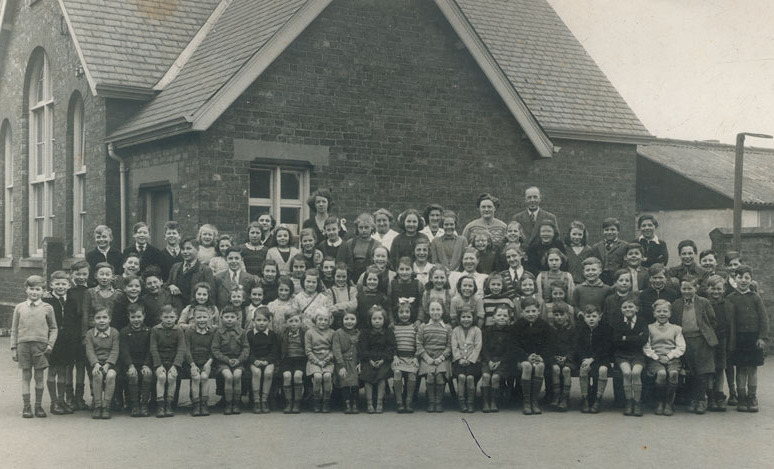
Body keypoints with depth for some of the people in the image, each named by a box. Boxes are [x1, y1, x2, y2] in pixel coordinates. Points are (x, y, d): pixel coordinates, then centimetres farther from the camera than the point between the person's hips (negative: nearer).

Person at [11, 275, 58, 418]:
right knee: (26, 376, 4)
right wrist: (13, 348, 6)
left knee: (39, 376, 4)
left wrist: (50, 344, -4)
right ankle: (26, 406, 10)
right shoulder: (19, 308, 7)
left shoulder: (47, 308, 4)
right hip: (23, 344, 1)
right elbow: (14, 329, 10)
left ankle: (38, 405, 14)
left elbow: (53, 328, 9)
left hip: (41, 345, -1)